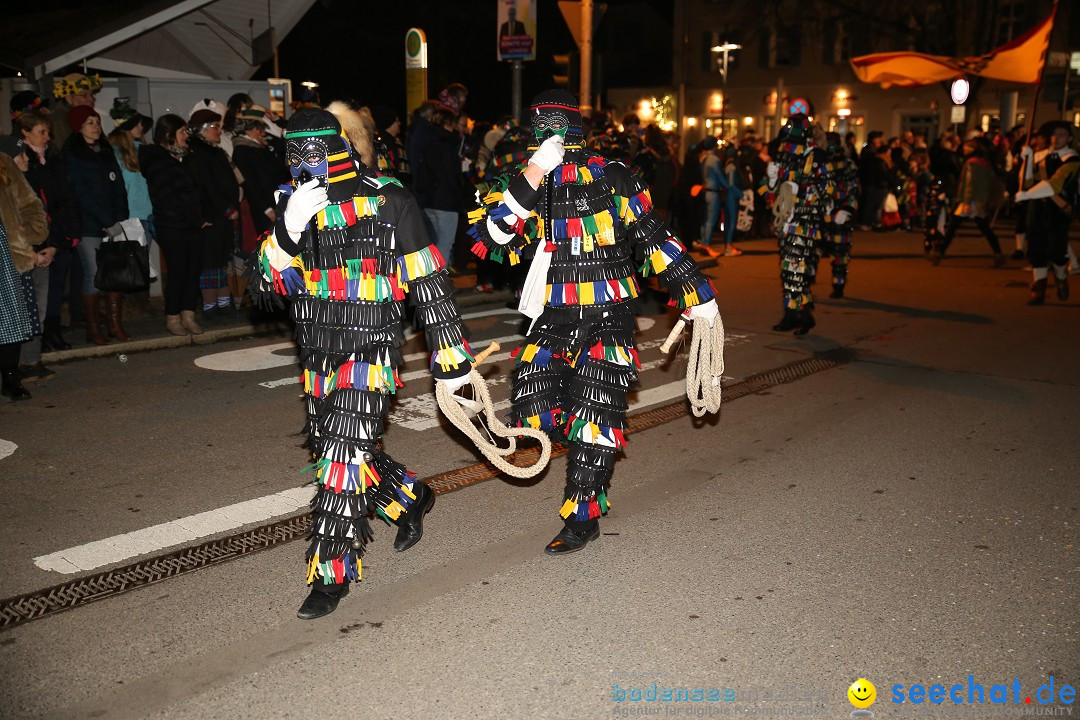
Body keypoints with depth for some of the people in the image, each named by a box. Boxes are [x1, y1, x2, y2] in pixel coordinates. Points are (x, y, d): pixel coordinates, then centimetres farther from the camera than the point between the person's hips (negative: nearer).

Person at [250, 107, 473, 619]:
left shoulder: (386, 201, -9)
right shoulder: (293, 204, 6)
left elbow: (428, 283, -6)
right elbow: (266, 284, -3)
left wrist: (450, 357, -5)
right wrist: (289, 231, -22)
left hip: (370, 351, -7)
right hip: (318, 355, 7)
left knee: (343, 458, -11)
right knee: (333, 451, 17)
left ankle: (332, 574, 3)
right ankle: (410, 499, 43)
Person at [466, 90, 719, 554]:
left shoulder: (611, 178, 0)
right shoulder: (520, 182, 3)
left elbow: (653, 238, 8)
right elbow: (489, 239, -15)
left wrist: (696, 293, 10)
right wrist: (530, 179, -23)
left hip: (608, 316, -2)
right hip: (552, 319, 3)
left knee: (594, 417, -6)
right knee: (533, 411, -9)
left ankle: (582, 518, 10)